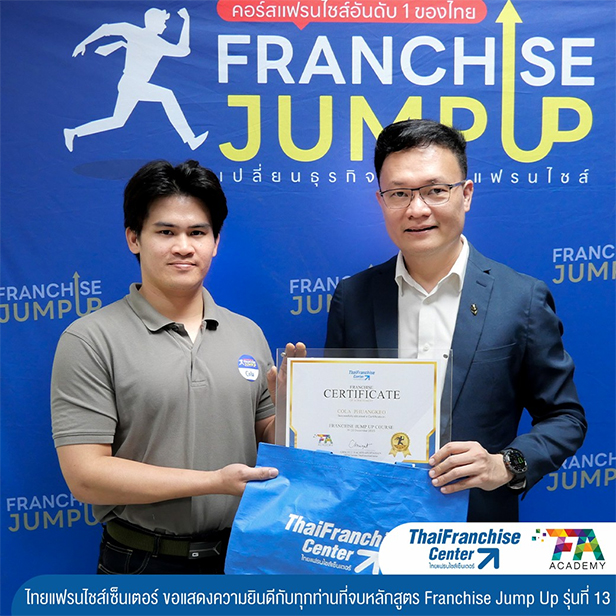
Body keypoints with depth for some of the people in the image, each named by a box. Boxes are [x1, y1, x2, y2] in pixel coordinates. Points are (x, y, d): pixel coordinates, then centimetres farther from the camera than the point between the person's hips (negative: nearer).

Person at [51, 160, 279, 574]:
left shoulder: (248, 334, 4)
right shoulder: (90, 340, -11)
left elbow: (268, 439, 10)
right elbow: (85, 475, -16)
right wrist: (215, 481, -19)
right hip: (143, 565, -4)